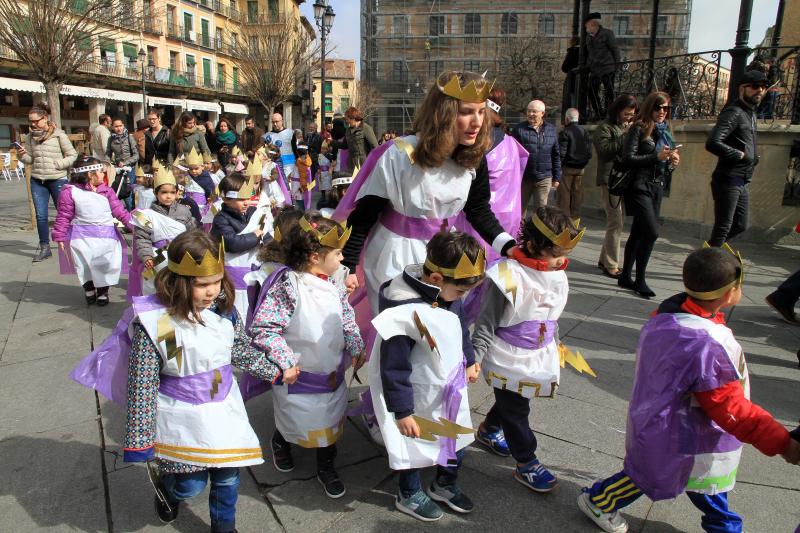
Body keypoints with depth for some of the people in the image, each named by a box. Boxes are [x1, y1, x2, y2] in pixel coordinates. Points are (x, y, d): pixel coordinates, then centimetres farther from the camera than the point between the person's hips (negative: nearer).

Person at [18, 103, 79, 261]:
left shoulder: (58, 134, -6)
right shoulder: (31, 136, 7)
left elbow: (73, 156, -3)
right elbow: (30, 159, 13)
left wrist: (58, 164, -15)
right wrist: (22, 155, -8)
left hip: (57, 180, -4)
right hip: (37, 181, 4)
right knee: (40, 215, 3)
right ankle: (44, 247, 14)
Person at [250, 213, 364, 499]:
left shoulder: (335, 287, -3)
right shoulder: (288, 287, -26)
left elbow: (348, 320, 11)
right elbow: (264, 328, -27)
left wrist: (356, 348, 8)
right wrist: (285, 361, -29)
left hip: (332, 372, 6)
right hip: (299, 376, -6)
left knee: (330, 423, 18)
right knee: (294, 421, 17)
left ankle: (326, 467, 41)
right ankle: (281, 442, 52)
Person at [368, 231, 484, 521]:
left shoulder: (448, 293, -9)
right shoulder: (404, 313, -34)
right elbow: (394, 368, -26)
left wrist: (469, 361, 23)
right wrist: (403, 412, -20)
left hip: (452, 389, 8)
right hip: (420, 399, -7)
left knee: (458, 438, 23)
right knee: (415, 446, 15)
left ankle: (446, 484, 50)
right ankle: (409, 495, 42)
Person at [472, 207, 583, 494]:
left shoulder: (557, 275, -1)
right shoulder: (509, 276, -25)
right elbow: (486, 322, -19)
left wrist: (553, 345, 25)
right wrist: (475, 356, -19)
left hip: (538, 356, 7)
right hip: (508, 359, -7)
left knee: (511, 401, 24)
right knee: (515, 410, 6)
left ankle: (488, 430, 50)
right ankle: (527, 464, 23)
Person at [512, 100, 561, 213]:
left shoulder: (551, 130, 7)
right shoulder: (519, 129, -2)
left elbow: (556, 156, 10)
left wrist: (556, 177, 8)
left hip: (544, 179, 2)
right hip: (522, 178, -2)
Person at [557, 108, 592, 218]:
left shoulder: (565, 132, -12)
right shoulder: (585, 132, 7)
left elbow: (561, 153, -15)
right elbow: (589, 152, 8)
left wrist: (558, 167, -5)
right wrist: (583, 164, 16)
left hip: (567, 168, -6)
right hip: (580, 169, 6)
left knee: (564, 195, -1)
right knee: (577, 194, 11)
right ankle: (575, 217, 16)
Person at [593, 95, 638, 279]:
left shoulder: (628, 127, 22)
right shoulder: (604, 128, -2)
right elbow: (605, 149, -18)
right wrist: (626, 136, -15)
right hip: (610, 180, -8)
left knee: (618, 222, 9)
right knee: (615, 222, -10)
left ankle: (604, 259, 19)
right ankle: (611, 265, -4)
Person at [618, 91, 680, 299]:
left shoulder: (666, 131, 16)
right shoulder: (638, 129, -5)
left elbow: (667, 162, 21)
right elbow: (628, 159, -14)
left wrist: (673, 161, -1)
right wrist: (657, 157, -18)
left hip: (658, 187, 7)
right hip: (640, 186, -7)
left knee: (638, 233, 10)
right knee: (651, 232, -14)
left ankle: (626, 276, 18)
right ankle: (640, 280, -3)